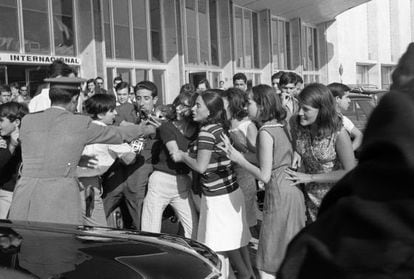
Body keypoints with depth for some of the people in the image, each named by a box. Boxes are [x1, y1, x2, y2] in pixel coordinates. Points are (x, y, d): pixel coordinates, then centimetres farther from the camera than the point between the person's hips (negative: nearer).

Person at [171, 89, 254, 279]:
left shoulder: (207, 131, -18)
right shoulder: (219, 128, 7)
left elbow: (201, 166, -20)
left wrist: (182, 156, -6)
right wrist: (185, 155, 14)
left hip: (219, 195, -9)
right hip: (229, 190, 9)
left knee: (225, 242, 4)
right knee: (236, 235, 15)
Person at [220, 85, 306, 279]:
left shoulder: (265, 132, -14)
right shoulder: (281, 126, 10)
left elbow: (264, 176, -15)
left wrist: (239, 159, -7)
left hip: (278, 195, -9)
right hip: (294, 192, 9)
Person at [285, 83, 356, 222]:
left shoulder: (338, 133, -27)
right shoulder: (296, 122, -14)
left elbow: (350, 172, -22)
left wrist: (310, 177, -21)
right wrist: (296, 152, -15)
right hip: (310, 195, 5)